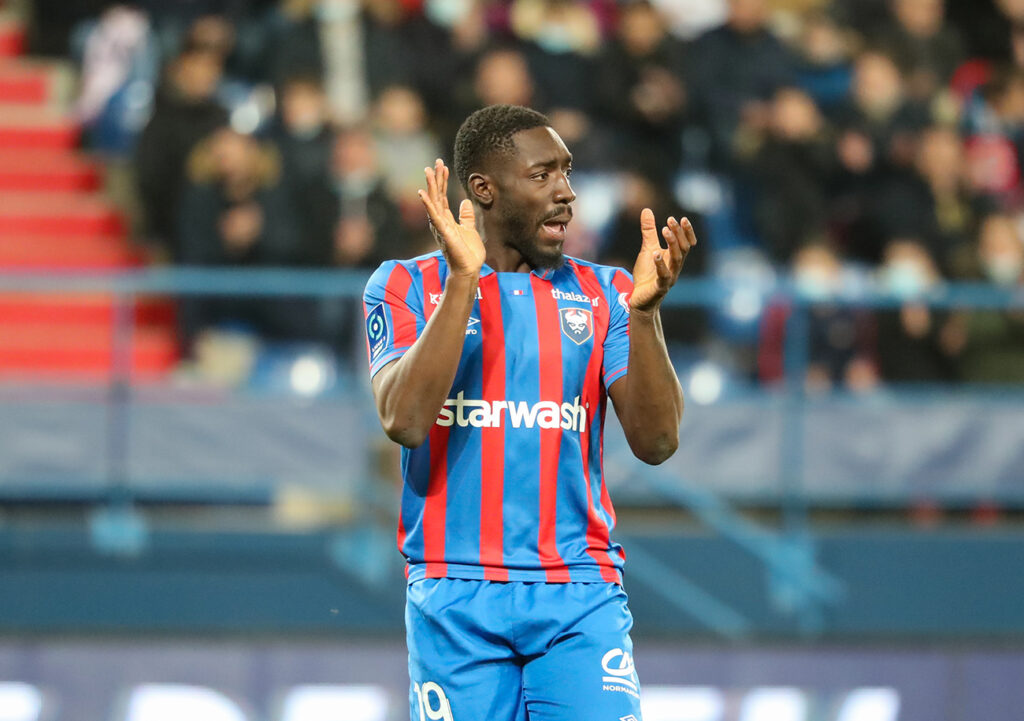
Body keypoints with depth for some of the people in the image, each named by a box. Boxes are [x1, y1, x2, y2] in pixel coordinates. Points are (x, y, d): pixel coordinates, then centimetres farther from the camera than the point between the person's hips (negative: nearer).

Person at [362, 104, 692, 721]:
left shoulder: (604, 294, 11)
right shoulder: (406, 288, 5)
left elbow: (657, 442, 0)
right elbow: (404, 421, -12)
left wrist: (644, 310, -13)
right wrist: (462, 282, -16)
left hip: (582, 598, 1)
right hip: (456, 596, -1)